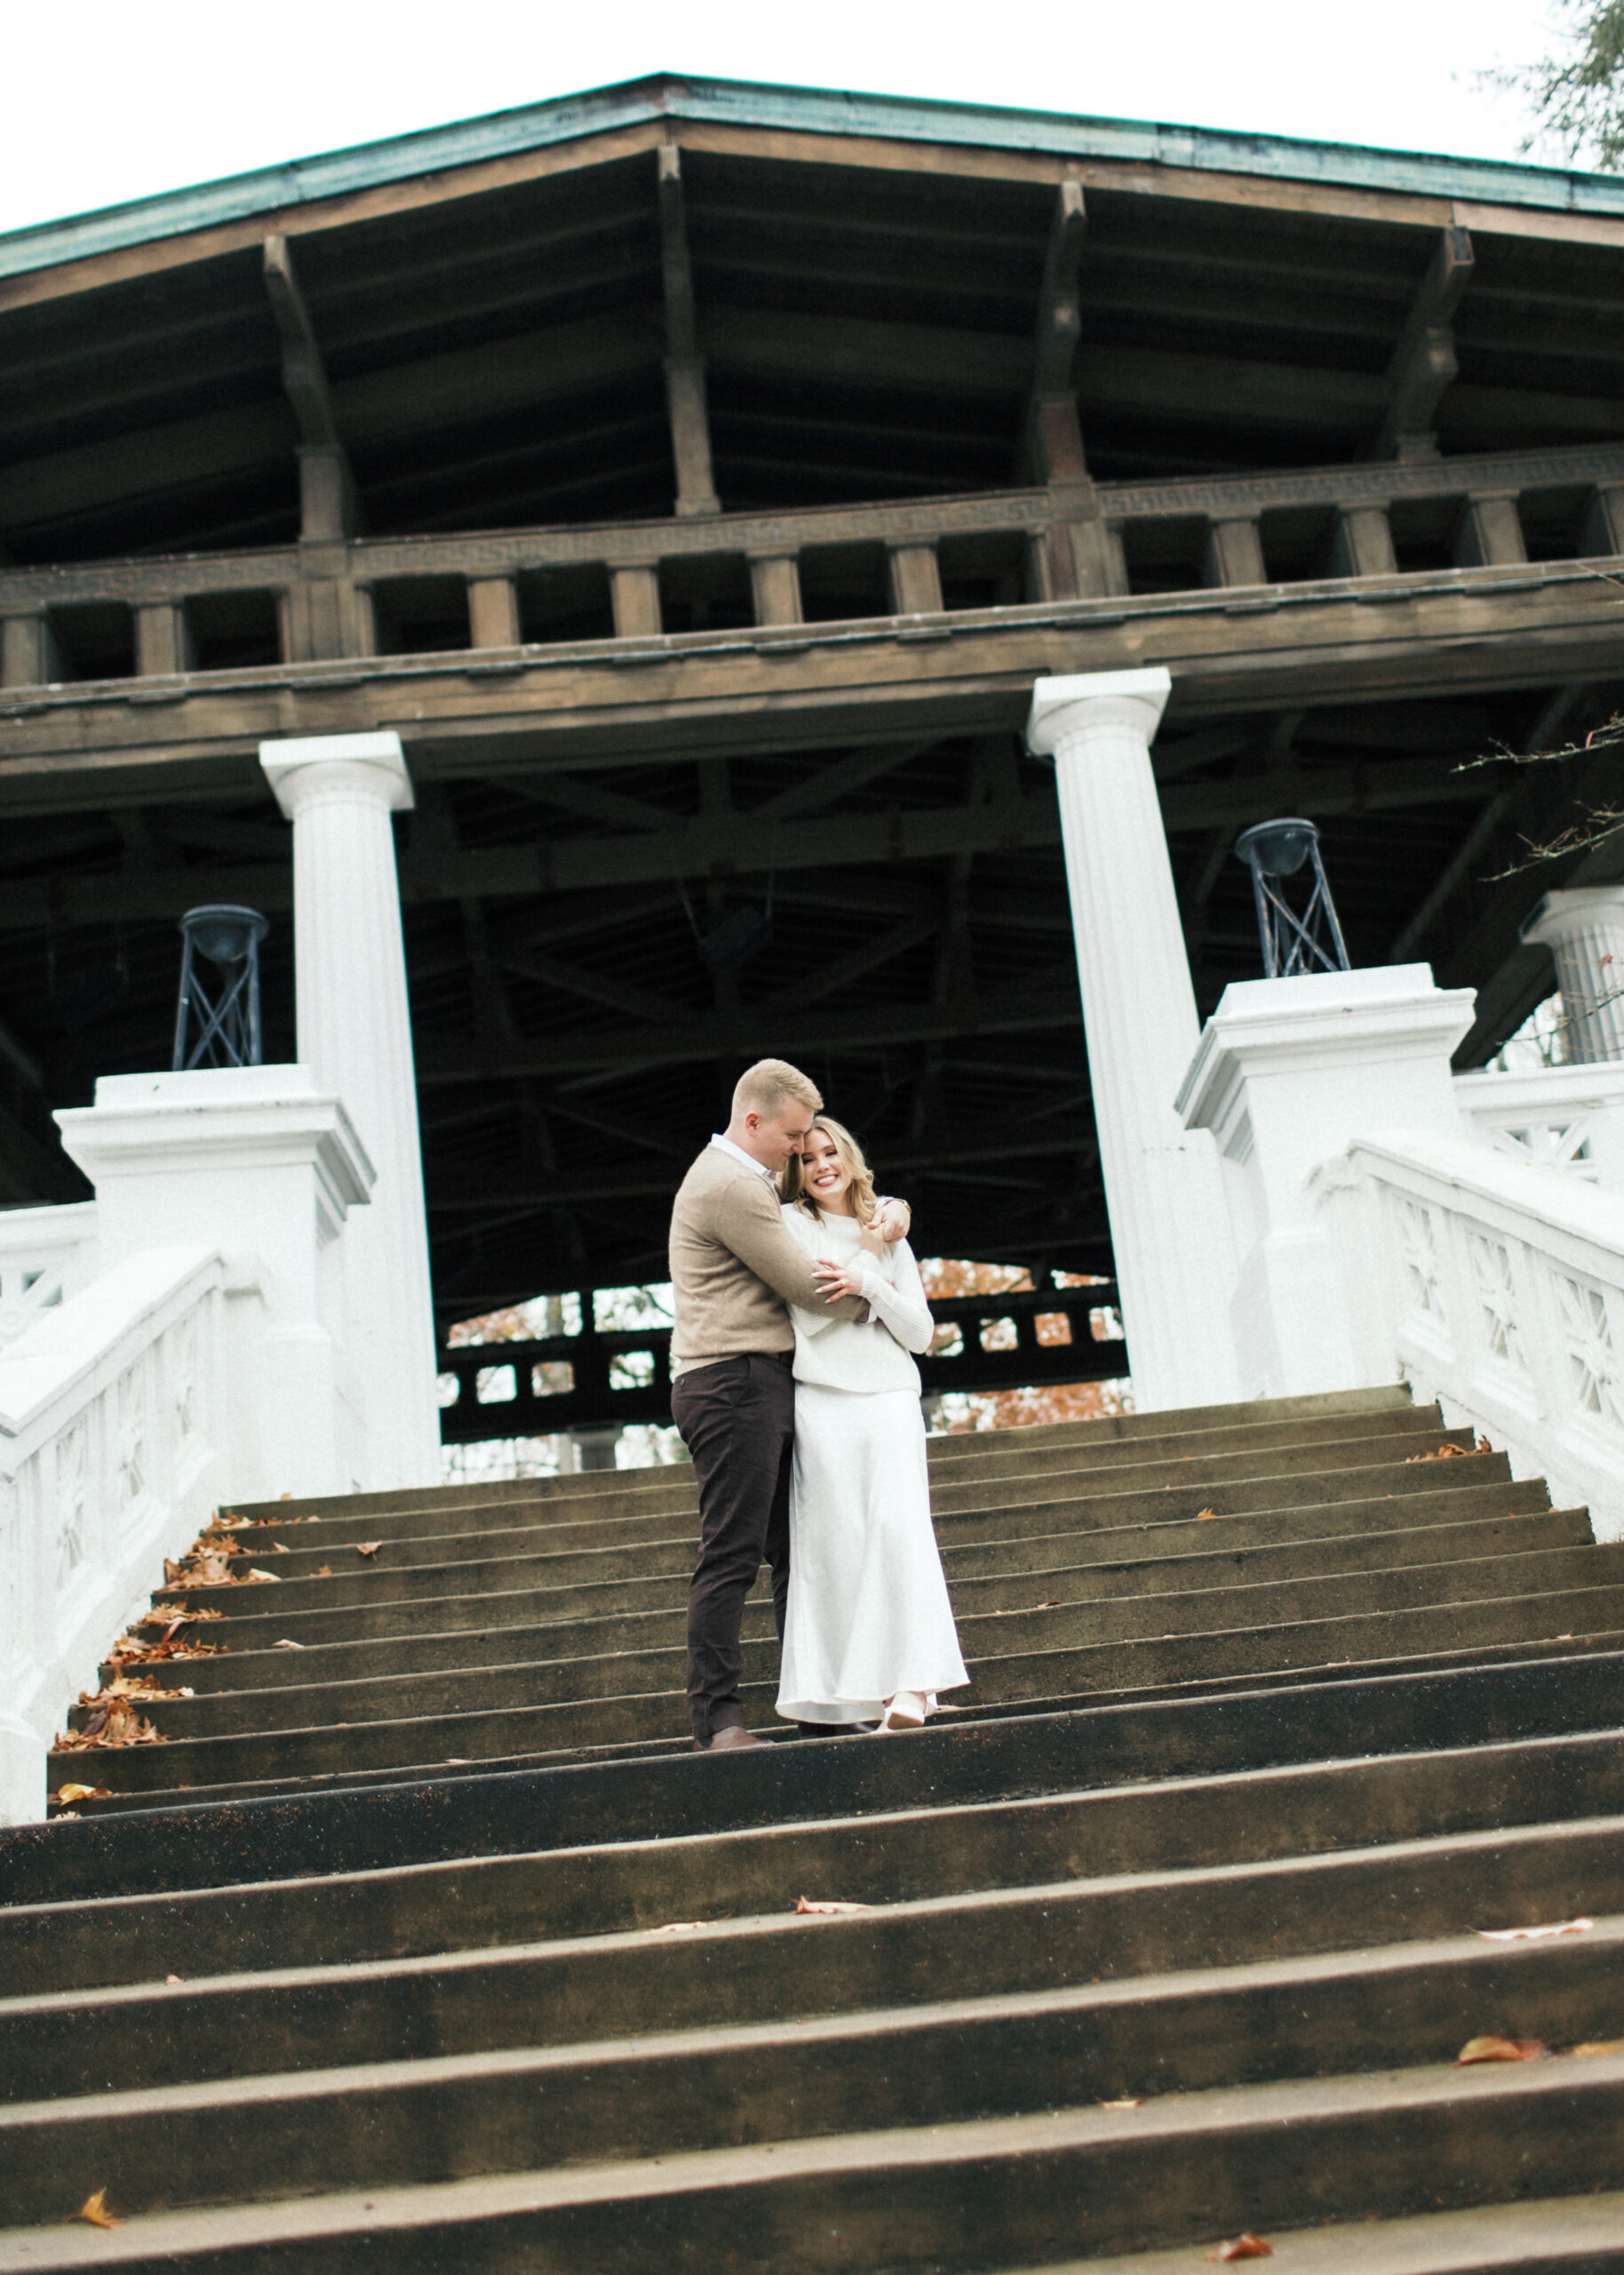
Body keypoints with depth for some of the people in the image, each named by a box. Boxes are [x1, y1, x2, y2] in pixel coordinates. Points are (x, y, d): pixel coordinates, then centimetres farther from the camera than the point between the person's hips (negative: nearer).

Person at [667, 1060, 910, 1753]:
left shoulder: (749, 1181, 23)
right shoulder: (730, 1185, -11)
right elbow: (804, 1285, -12)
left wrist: (892, 1211, 8)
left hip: (764, 1389, 11)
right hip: (734, 1381, -11)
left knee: (794, 1551, 9)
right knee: (731, 1556, -11)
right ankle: (717, 1721, -10)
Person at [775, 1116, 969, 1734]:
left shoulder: (890, 1237, 21)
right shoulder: (790, 1223, 11)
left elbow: (920, 1332, 13)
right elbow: (806, 1315, -2)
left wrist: (868, 1284, -3)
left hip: (890, 1397, 2)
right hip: (821, 1399, -2)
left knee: (898, 1524, -15)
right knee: (831, 1539, -7)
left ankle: (908, 1685, -22)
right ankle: (827, 1695, -6)